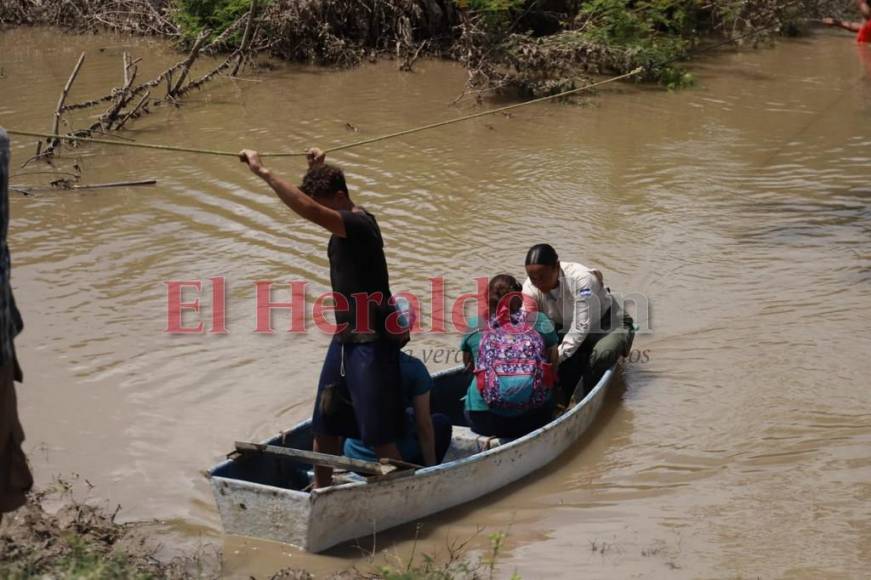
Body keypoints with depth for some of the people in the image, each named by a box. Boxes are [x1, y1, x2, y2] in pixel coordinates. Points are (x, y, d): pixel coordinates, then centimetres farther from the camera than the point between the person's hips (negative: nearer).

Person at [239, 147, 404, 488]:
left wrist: (263, 172, -35)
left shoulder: (359, 225, -20)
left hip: (372, 344, -10)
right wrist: (317, 169, 15)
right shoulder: (347, 222, 8)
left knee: (379, 436, -2)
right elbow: (318, 200, 33)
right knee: (325, 427, 16)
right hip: (345, 339, 10)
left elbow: (309, 210, -38)